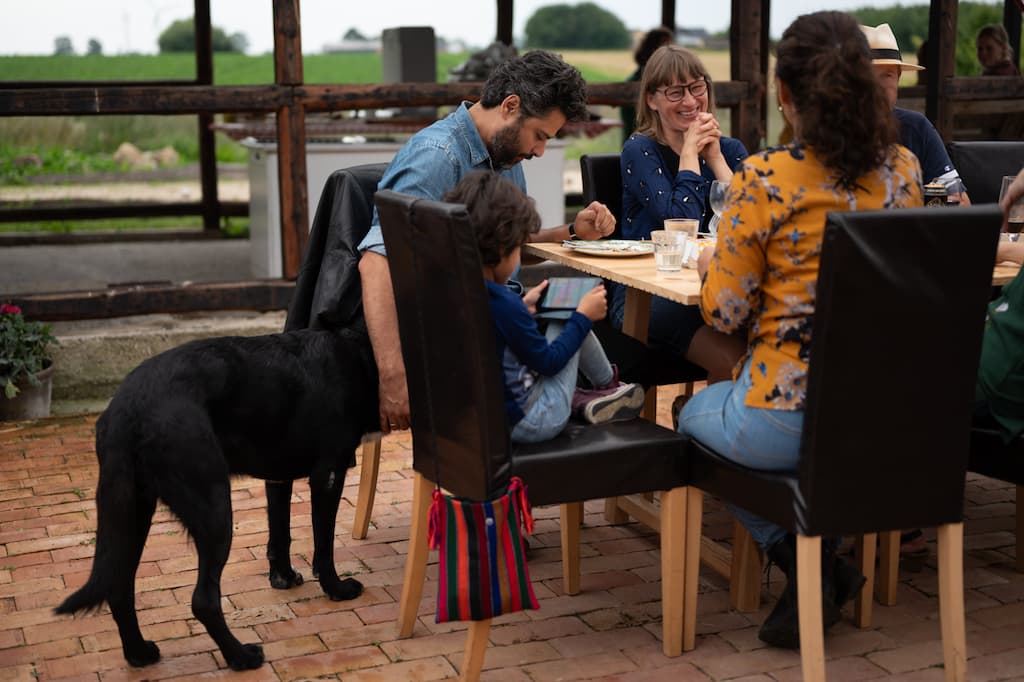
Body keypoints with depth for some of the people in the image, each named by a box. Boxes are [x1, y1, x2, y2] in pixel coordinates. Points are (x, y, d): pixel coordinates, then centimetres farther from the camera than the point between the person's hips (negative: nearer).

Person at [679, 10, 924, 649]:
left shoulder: (765, 178, -16)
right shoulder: (904, 169, 0)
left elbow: (725, 312, -11)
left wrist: (708, 263, 10)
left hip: (785, 418, -6)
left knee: (696, 416, 29)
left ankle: (801, 558, 12)